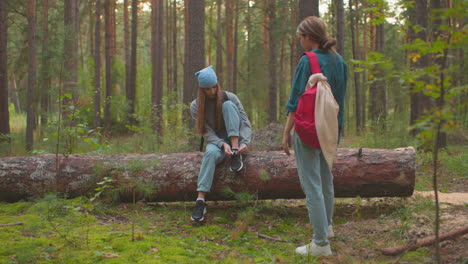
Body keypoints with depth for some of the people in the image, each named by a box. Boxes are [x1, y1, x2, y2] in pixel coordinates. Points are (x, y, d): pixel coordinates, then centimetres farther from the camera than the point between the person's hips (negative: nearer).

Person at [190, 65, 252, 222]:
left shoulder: (229, 97, -6)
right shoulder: (196, 106, -5)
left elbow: (245, 123, -9)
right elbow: (208, 133, -12)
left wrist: (244, 142, -29)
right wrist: (223, 144, -31)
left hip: (235, 138, 0)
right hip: (216, 141, 0)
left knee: (228, 105, -23)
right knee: (211, 153, -40)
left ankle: (236, 155, -29)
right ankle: (200, 201, -44)